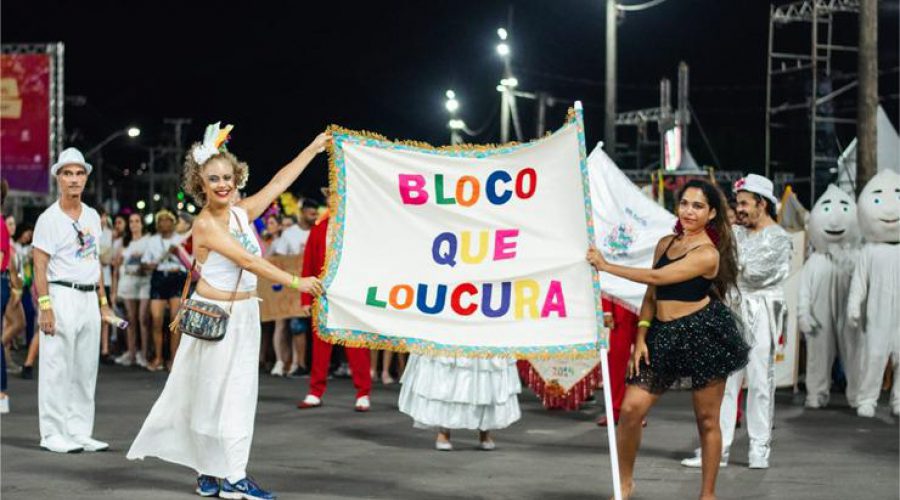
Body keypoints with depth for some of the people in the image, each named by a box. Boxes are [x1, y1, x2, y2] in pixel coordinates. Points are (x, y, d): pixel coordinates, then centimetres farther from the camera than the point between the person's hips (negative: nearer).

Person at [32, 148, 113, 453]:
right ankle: (53, 435, 1)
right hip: (62, 298, -7)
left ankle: (80, 433, 16)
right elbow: (40, 267, -11)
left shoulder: (93, 216, 14)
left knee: (86, 370, 9)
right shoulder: (49, 219, -6)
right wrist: (45, 307, -19)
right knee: (57, 369, -5)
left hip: (89, 299, 7)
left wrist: (103, 301, 16)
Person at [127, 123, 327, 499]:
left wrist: (314, 148, 14)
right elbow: (248, 261, -21)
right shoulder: (205, 224, -16)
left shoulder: (241, 213, 5)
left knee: (238, 394, 7)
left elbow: (279, 182, 11)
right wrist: (295, 282, -23)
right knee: (215, 393, -1)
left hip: (244, 315, 8)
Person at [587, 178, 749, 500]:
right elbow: (651, 296, 14)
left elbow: (656, 277, -18)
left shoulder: (708, 253, -11)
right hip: (663, 335, 6)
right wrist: (640, 338, 2)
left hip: (704, 332, -6)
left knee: (707, 420, 3)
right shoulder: (665, 244, 12)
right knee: (630, 408, -6)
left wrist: (606, 267, -14)